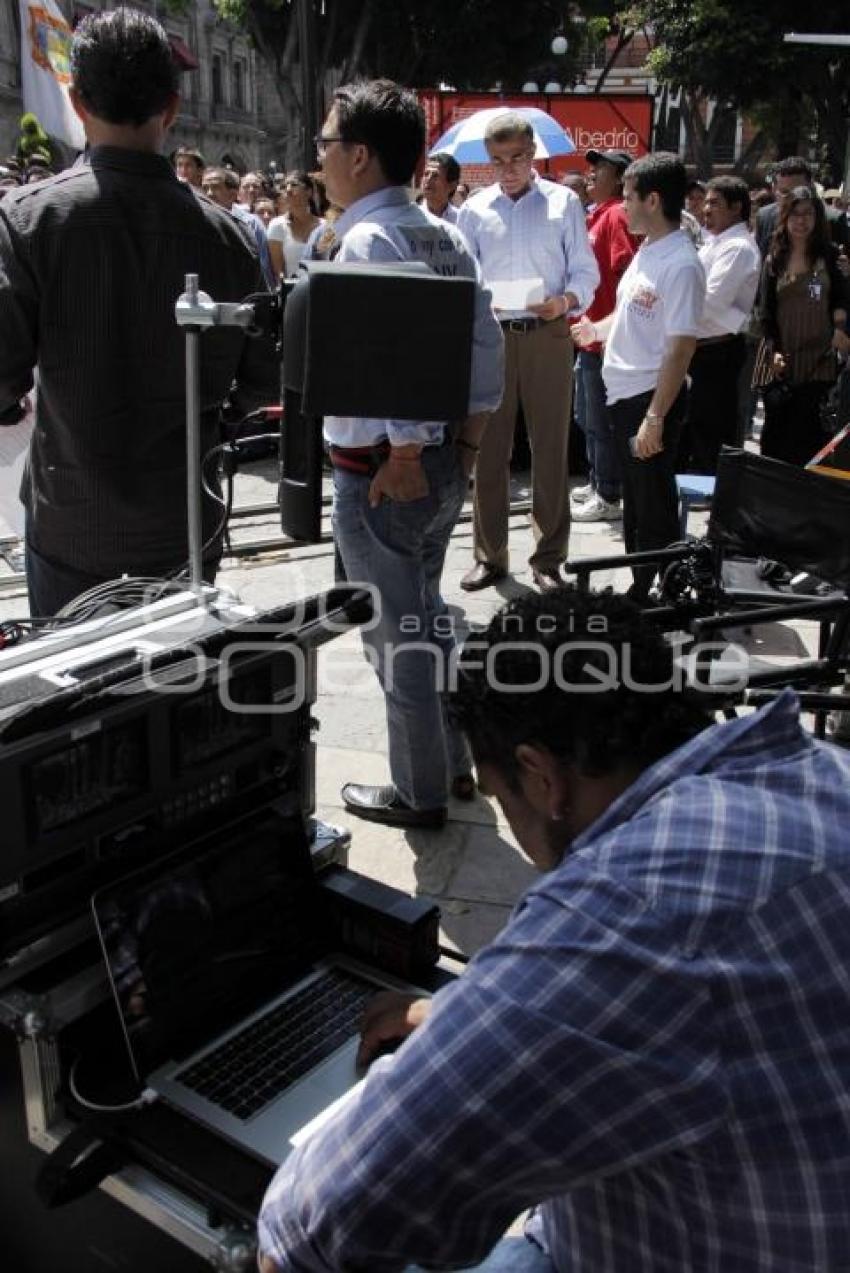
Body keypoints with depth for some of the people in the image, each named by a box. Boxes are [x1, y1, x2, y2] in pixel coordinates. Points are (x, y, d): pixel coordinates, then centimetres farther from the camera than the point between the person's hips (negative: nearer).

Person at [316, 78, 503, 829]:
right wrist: (469, 437, 10)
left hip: (381, 466, -8)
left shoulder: (367, 239, -16)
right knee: (425, 615, 23)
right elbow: (487, 342, 8)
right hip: (445, 458, 9)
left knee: (396, 633, 6)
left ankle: (419, 793, 21)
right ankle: (453, 761, 35)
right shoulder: (443, 235, 9)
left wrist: (403, 455, -22)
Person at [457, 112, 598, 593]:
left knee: (551, 450, 3)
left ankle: (549, 558, 14)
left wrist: (566, 301, -17)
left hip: (548, 336, -1)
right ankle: (490, 555, 16)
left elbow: (586, 271, 3)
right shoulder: (475, 209, 8)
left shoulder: (564, 202, 4)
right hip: (490, 336, 2)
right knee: (489, 450, 4)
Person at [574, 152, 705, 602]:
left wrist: (655, 417, -24)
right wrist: (597, 329, 28)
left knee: (654, 506, 2)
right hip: (623, 393, 9)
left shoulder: (680, 264, -19)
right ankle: (640, 588, 30)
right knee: (634, 499, 17)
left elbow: (681, 346, -22)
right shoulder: (646, 251, 9)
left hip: (652, 396, -9)